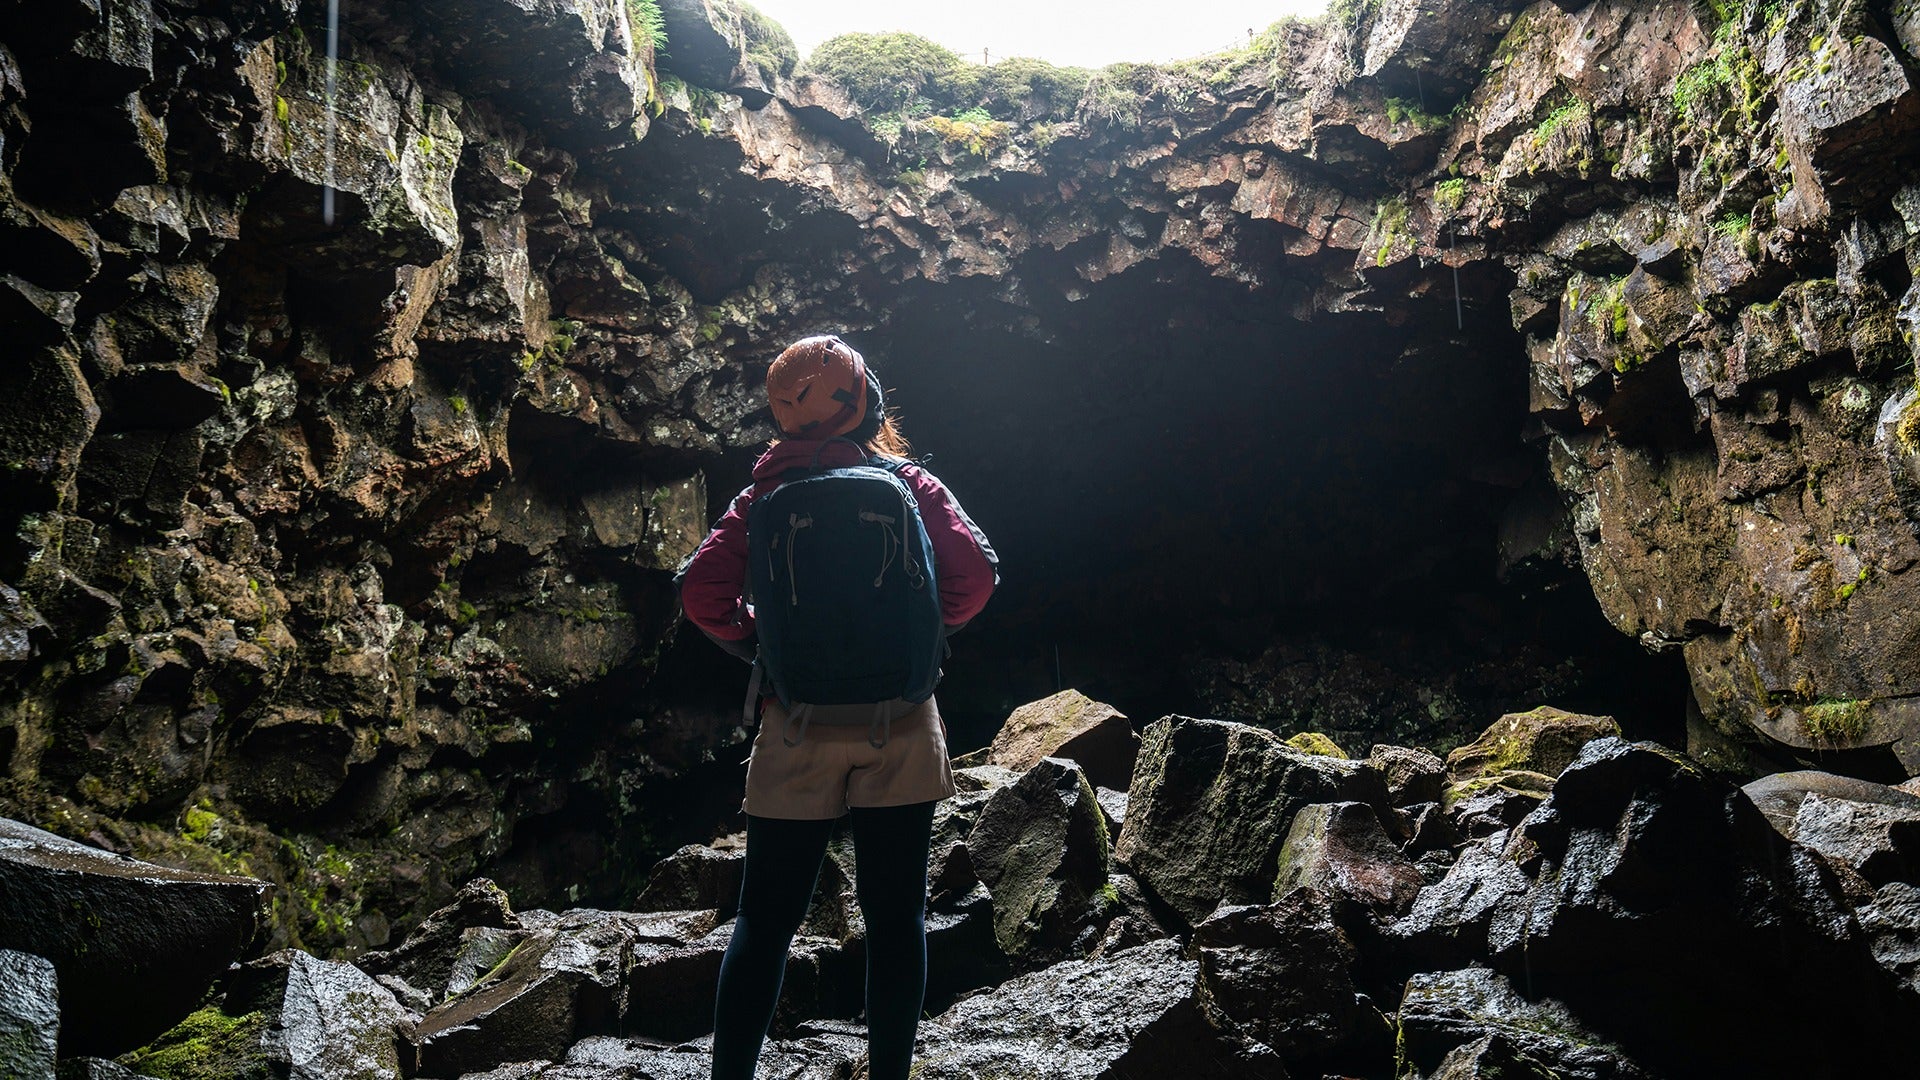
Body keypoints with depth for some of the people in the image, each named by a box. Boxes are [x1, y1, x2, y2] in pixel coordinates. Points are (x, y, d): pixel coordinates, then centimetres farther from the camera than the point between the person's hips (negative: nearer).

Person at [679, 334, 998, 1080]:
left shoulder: (763, 496, 3)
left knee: (766, 916, 8)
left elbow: (702, 593, -8)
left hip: (797, 727, 1)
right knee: (895, 912, 9)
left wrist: (763, 648, 7)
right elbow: (975, 575, -9)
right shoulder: (909, 484, 1)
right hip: (899, 727, 0)